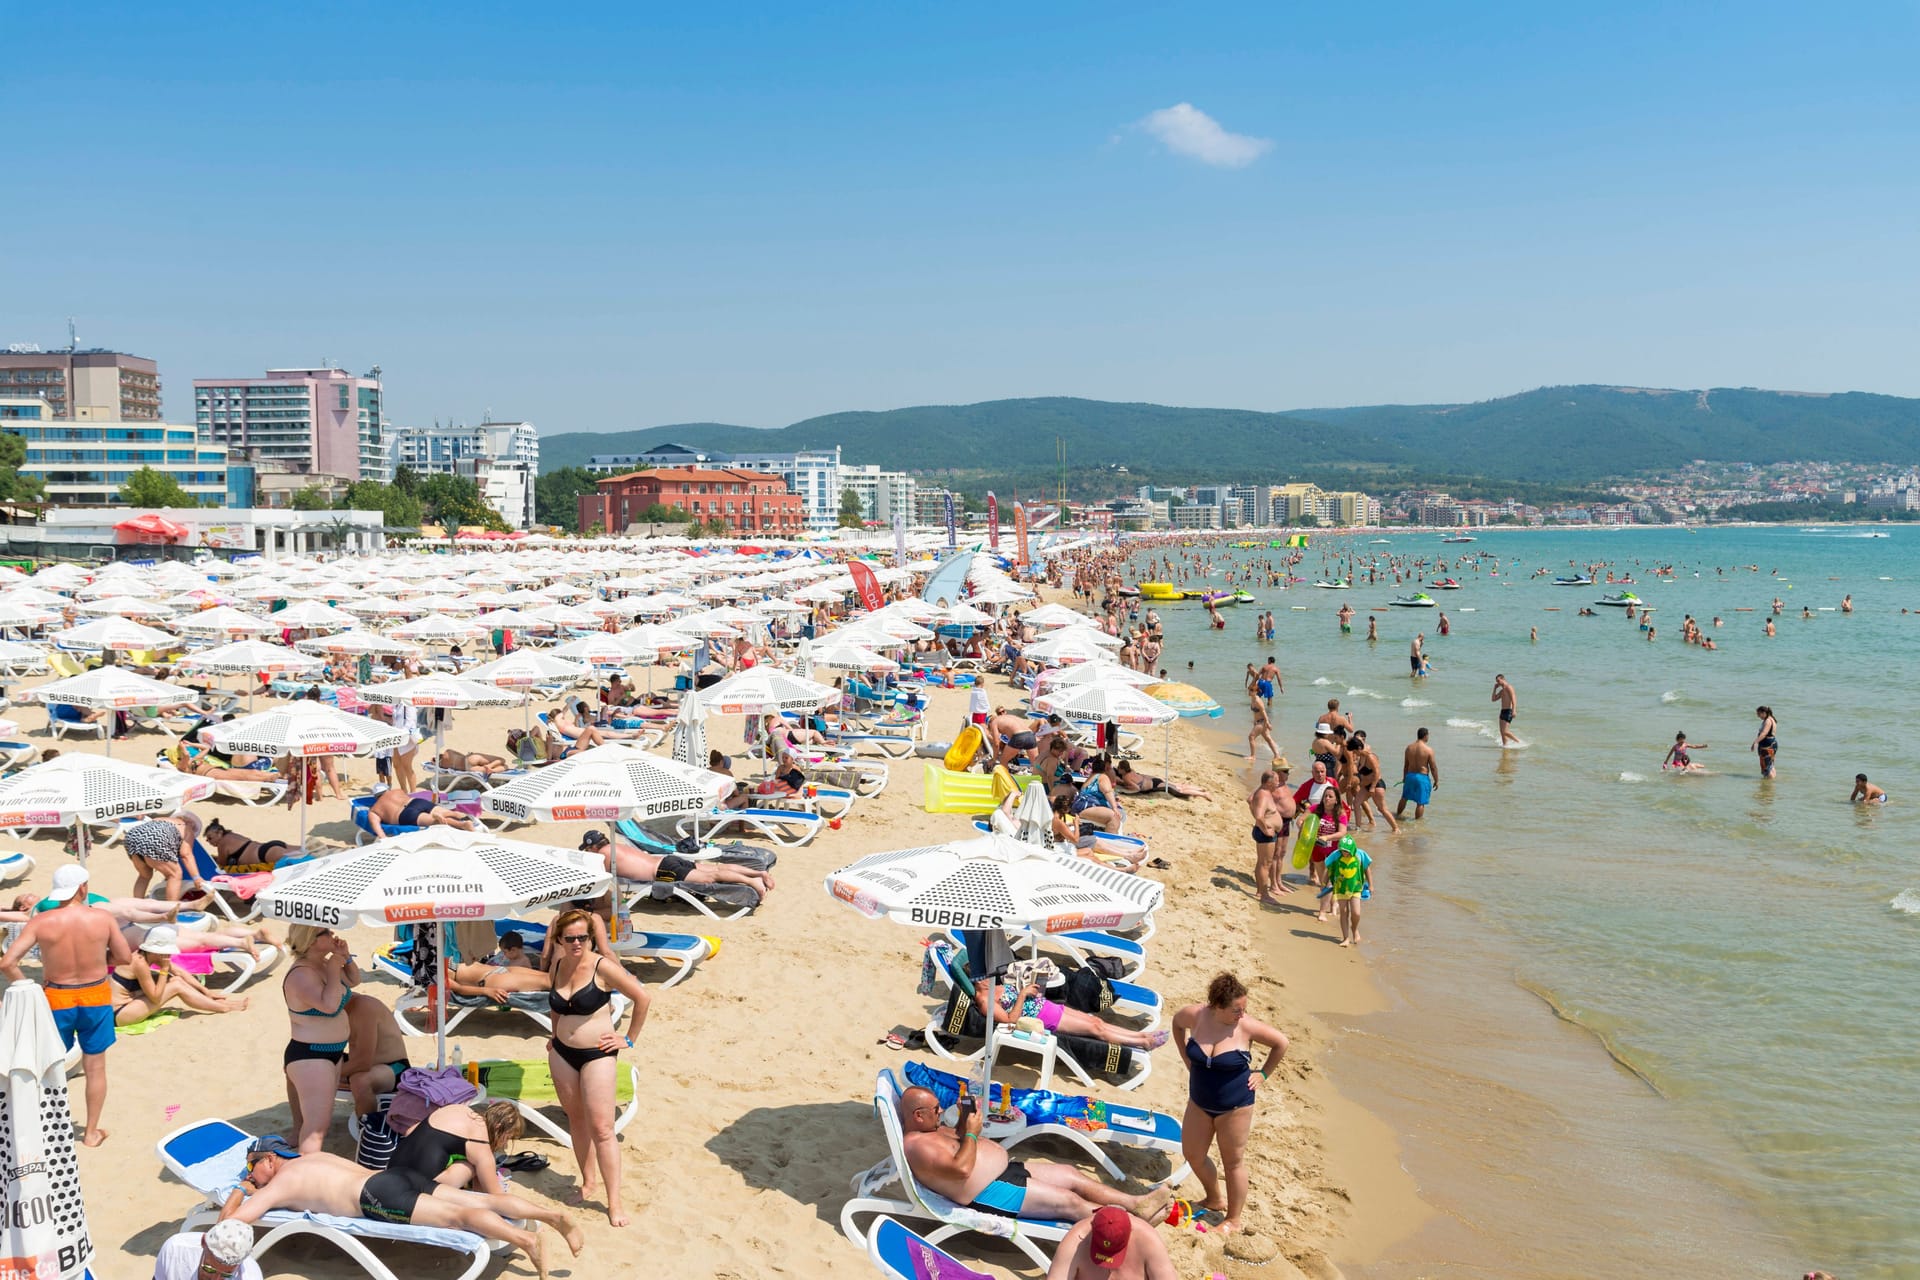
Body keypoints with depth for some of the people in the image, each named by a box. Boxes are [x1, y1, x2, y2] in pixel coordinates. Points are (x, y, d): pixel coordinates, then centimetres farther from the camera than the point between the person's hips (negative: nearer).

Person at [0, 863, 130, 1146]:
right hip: (96, 998, 0)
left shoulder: (41, 922, -13)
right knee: (95, 1067, 13)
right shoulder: (102, 919, -13)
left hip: (57, 1000, 0)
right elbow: (125, 956, -3)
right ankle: (91, 1132, 22)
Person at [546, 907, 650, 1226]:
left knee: (601, 1129, -7)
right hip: (562, 1054, 6)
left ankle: (614, 1201, -1)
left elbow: (641, 997, -11)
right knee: (576, 1120, 14)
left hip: (598, 1054, -6)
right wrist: (556, 1034, 16)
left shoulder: (602, 967, -16)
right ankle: (587, 1181, 29)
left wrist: (629, 1039, -5)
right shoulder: (556, 966, 2)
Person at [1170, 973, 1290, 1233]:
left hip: (1235, 1106, -4)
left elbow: (1281, 1043, -5)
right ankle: (1215, 1200, 41)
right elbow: (1177, 1023, 9)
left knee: (1233, 1162, 8)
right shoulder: (1195, 1016, -15)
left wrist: (1263, 1074, -4)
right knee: (1193, 1154, 16)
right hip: (1199, 1102, 4)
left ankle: (1233, 1219, 25)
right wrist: (1187, 1057, 7)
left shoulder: (1247, 1027, -21)